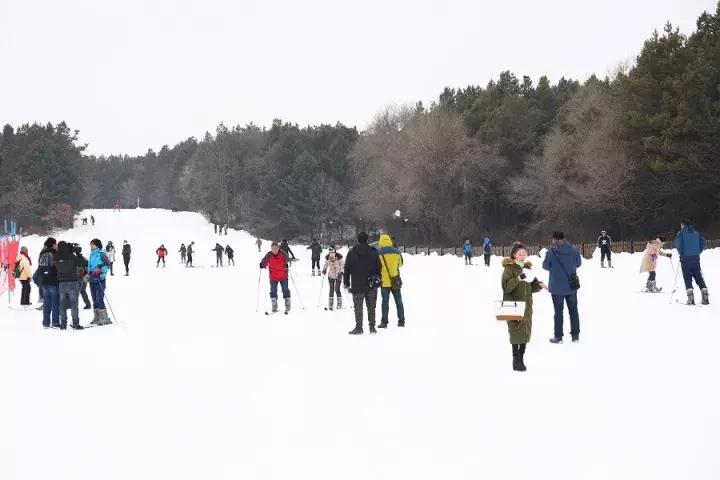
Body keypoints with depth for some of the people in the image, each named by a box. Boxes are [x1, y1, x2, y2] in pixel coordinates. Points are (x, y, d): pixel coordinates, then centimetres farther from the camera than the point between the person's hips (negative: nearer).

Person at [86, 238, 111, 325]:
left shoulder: (101, 254, -7)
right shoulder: (91, 255, 16)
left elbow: (108, 265, -12)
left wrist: (100, 270, -22)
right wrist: (88, 275, 12)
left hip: (99, 280, -8)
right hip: (92, 280, 8)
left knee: (99, 299, -11)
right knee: (94, 299, 11)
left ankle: (104, 318, -7)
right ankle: (97, 317, 18)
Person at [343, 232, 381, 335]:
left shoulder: (352, 253, -3)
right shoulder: (374, 252, 2)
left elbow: (347, 269, 0)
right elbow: (379, 268, 7)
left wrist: (346, 283, 8)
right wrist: (378, 280, 17)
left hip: (357, 285, -2)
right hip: (372, 285, 2)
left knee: (358, 307, 3)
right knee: (371, 307, 9)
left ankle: (359, 327, 0)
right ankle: (372, 327, 9)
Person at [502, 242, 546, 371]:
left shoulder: (527, 268, 12)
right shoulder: (509, 268, -6)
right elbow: (506, 286, -17)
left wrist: (539, 285, -2)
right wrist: (518, 279, -29)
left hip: (526, 305, 6)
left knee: (526, 332, 7)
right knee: (516, 332, -8)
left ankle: (521, 359, 17)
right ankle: (516, 360, -2)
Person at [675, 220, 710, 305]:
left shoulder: (681, 233, 0)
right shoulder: (696, 233, 13)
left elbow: (678, 243, -13)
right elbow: (703, 242, 6)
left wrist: (680, 252, 1)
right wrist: (698, 252, 12)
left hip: (685, 258, -4)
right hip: (696, 258, 4)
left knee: (687, 277, -1)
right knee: (698, 277, 8)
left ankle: (690, 296, -16)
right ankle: (705, 295, -4)